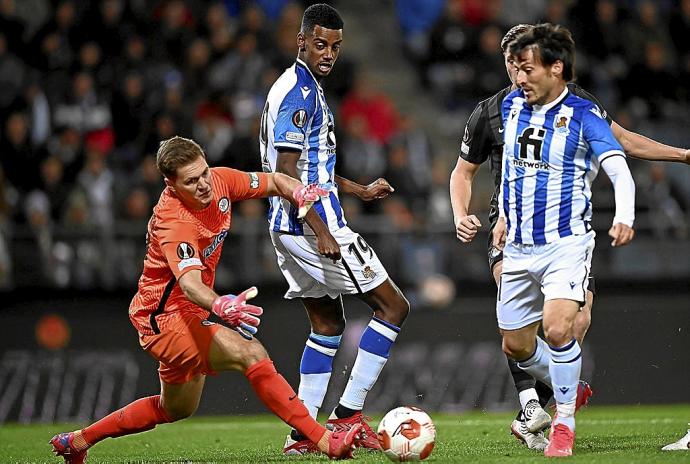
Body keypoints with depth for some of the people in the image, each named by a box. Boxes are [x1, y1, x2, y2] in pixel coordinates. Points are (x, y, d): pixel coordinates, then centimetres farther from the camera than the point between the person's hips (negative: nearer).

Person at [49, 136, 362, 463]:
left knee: (176, 409, 26)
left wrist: (301, 194, -15)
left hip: (188, 314, 10)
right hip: (164, 317, -10)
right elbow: (190, 284, -46)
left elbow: (275, 182, 7)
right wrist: (220, 306, -67)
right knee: (249, 353, -28)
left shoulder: (219, 180, -8)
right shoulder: (174, 224, -31)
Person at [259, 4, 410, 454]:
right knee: (394, 307, -2)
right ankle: (349, 414, -5)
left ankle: (303, 432, 12)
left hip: (289, 229, 10)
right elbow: (286, 170, -22)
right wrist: (317, 227, -26)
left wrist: (360, 189, 25)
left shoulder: (304, 87, 18)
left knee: (328, 324, 16)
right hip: (310, 222, -10)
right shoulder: (301, 91, -15)